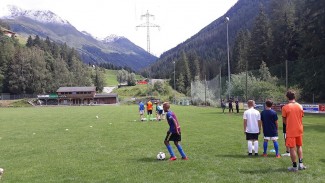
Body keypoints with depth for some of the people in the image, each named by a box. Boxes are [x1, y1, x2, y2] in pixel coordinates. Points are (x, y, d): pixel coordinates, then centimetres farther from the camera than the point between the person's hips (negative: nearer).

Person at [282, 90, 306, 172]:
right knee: (299, 146, 19)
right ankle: (301, 164, 15)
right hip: (299, 130, 4)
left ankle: (294, 166, 8)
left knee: (292, 148, 2)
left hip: (290, 131, -4)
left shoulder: (285, 107, -11)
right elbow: (301, 117, 8)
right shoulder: (300, 106, 1)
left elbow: (284, 120, -4)